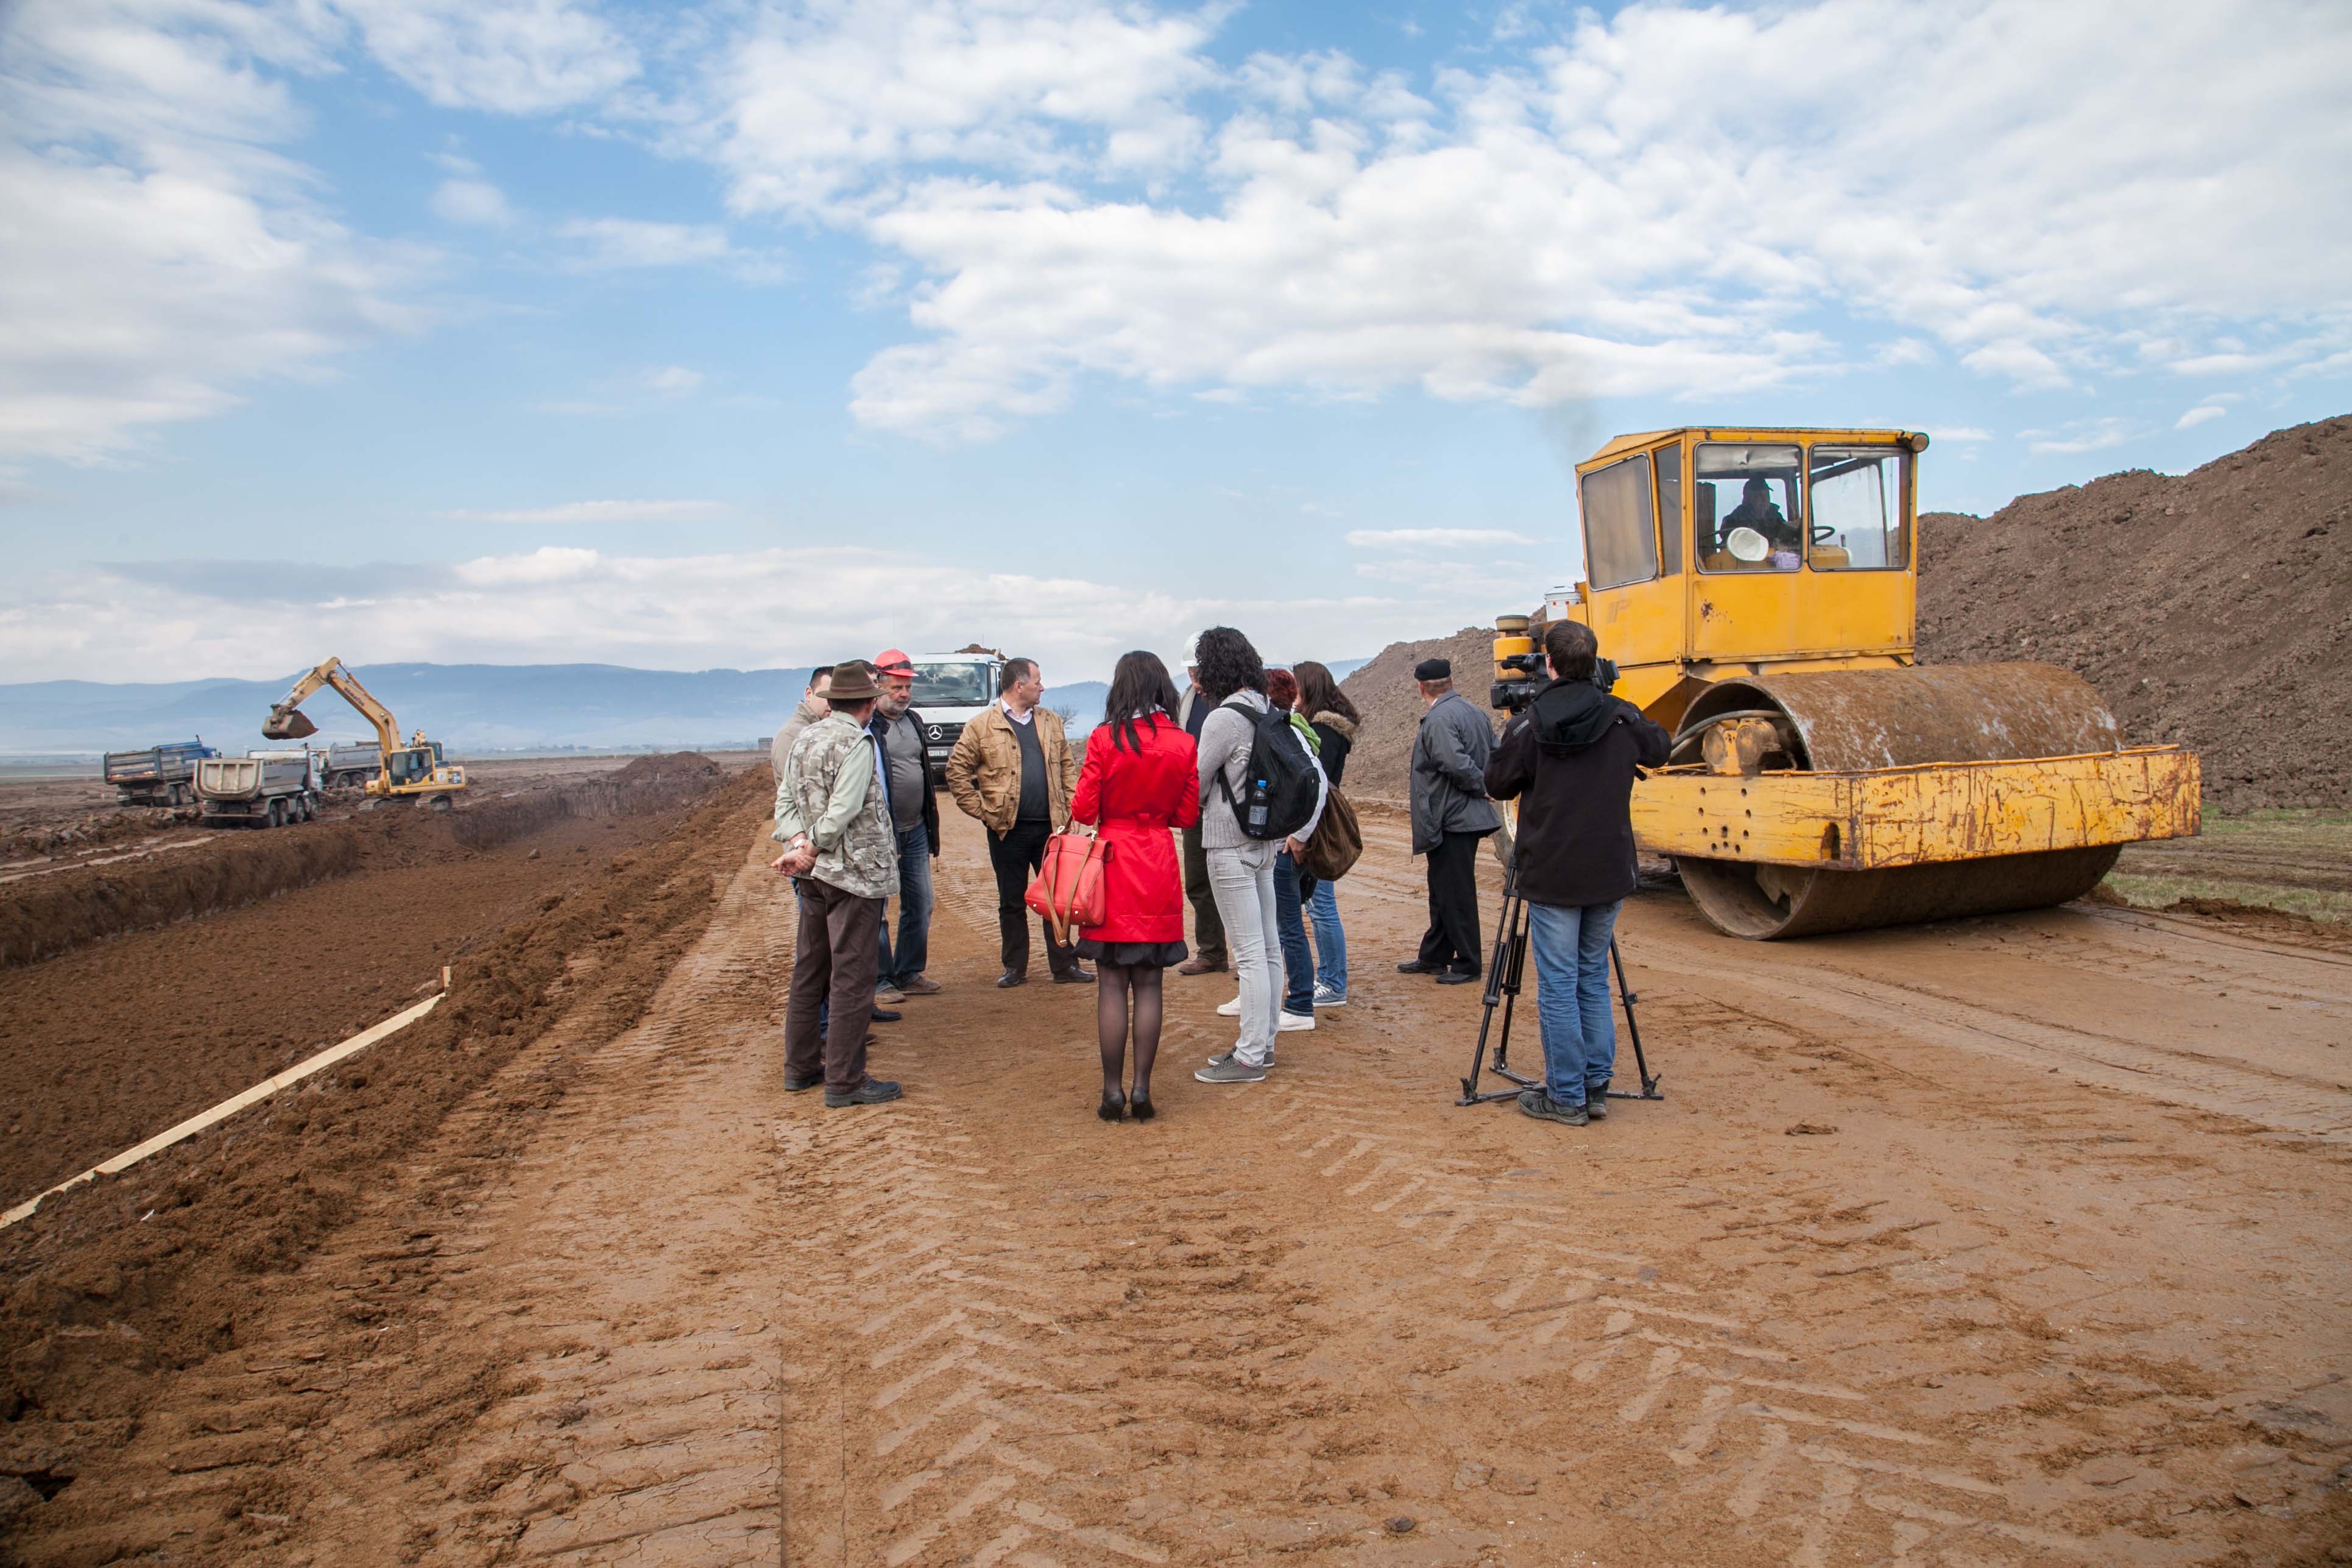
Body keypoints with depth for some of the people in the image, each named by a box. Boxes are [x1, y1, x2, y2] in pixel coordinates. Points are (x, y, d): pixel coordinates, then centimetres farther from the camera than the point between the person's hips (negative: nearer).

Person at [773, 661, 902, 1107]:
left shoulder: (804, 739, 9)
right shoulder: (858, 743, -15)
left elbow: (785, 801, 5)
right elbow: (843, 810, -21)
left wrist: (797, 843, -8)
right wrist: (812, 848, -9)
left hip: (813, 874, 8)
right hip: (854, 873, -8)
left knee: (808, 971, 17)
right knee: (851, 978, -2)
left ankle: (801, 1067, 27)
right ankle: (844, 1081, 4)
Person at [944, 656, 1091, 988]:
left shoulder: (1051, 723, 11)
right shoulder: (982, 727, -3)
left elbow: (1068, 767, 15)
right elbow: (957, 771, -2)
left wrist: (1069, 808, 3)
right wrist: (981, 810, -6)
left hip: (1050, 826, 3)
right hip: (1008, 830, -3)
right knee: (1011, 902, 8)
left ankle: (1065, 966, 14)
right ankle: (1014, 967, 20)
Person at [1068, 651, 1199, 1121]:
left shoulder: (1104, 739, -9)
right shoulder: (1183, 744, -1)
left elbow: (1083, 810, -7)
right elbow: (1189, 815, 3)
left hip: (1111, 867, -2)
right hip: (1159, 871, 2)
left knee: (1112, 985, 4)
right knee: (1149, 985, 7)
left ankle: (1112, 1092, 8)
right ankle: (1142, 1090, 9)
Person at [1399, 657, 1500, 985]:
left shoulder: (1438, 719, -18)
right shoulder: (1474, 713, 11)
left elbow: (1456, 762, -29)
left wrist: (1481, 786, -14)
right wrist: (1487, 784, 9)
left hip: (1452, 820, -10)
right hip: (1464, 816, 10)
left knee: (1456, 895, 0)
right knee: (1443, 892, 18)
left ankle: (1467, 964, 8)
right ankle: (1434, 958, 28)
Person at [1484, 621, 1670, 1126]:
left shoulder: (1528, 725, -11)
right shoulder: (1623, 719, 0)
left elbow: (1497, 785, 2)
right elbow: (1659, 749, 21)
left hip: (1552, 876, -4)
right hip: (1609, 875, 4)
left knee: (1558, 985, 3)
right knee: (1594, 979, 15)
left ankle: (1566, 1096, 7)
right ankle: (1595, 1089, 19)